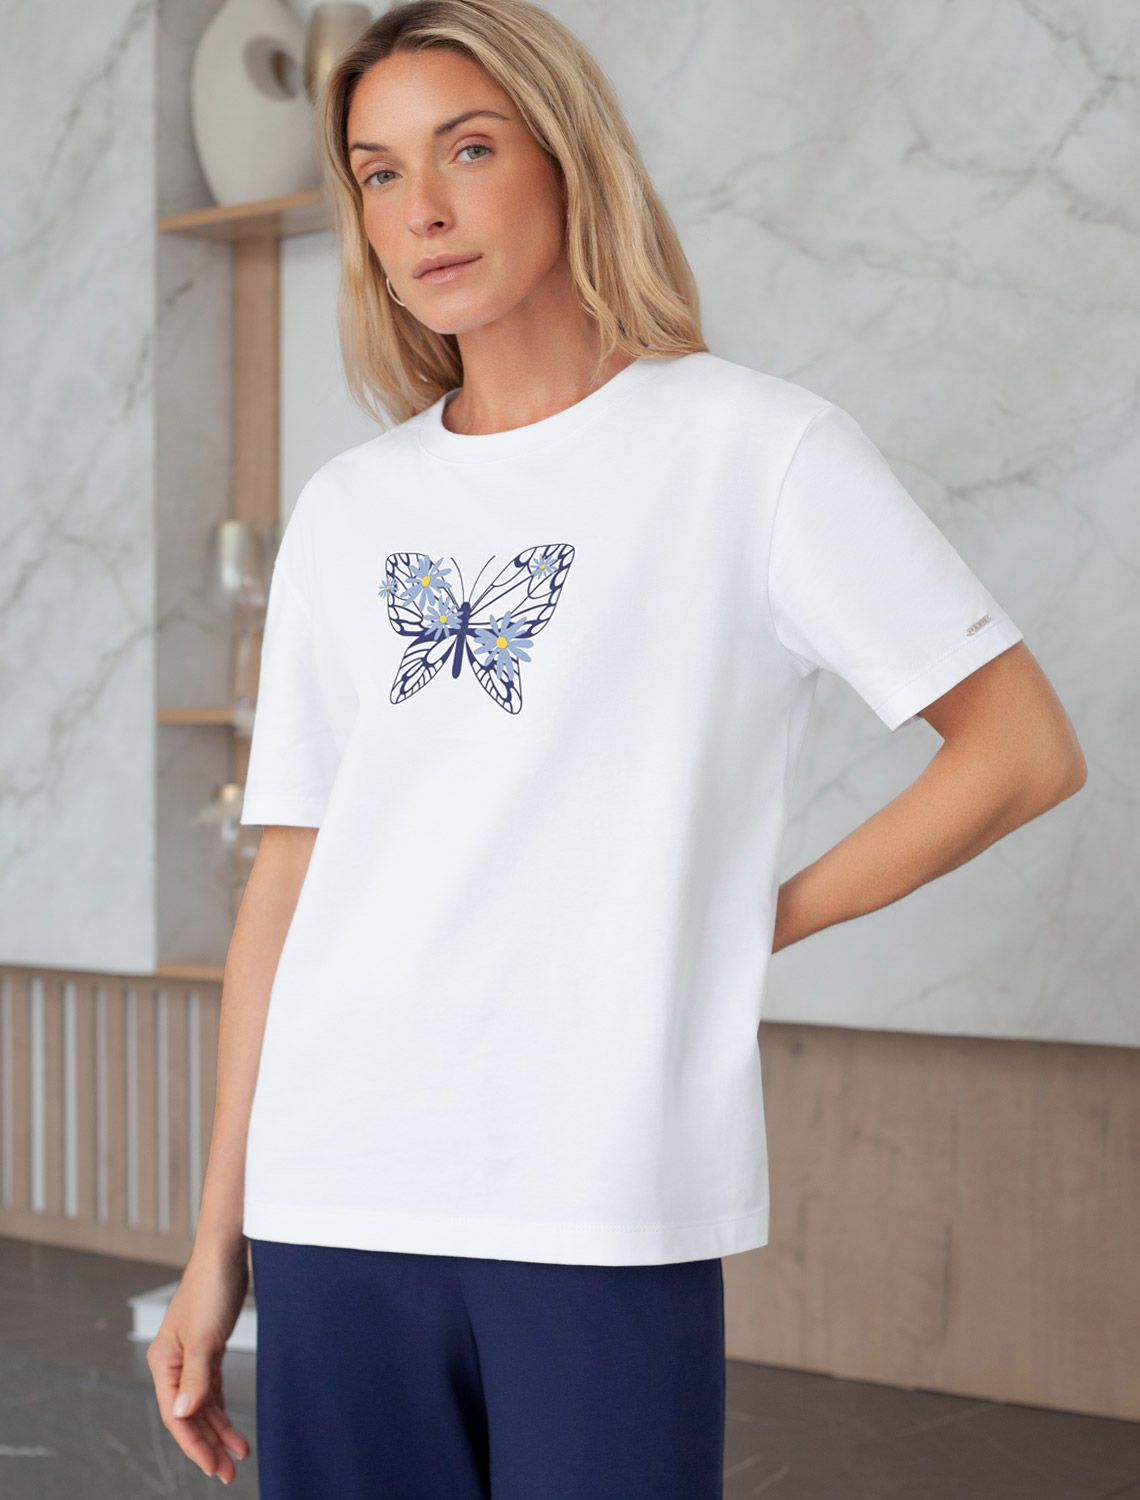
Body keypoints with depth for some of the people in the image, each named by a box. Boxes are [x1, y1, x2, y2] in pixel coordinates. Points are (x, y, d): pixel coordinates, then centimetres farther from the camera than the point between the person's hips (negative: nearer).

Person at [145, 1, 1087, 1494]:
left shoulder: (756, 446, 0)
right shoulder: (345, 511, 12)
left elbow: (1025, 751, -1)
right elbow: (287, 879, 12)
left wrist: (754, 919, -3)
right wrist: (218, 1241, 9)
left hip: (606, 1205, -4)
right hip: (334, 1200, 4)